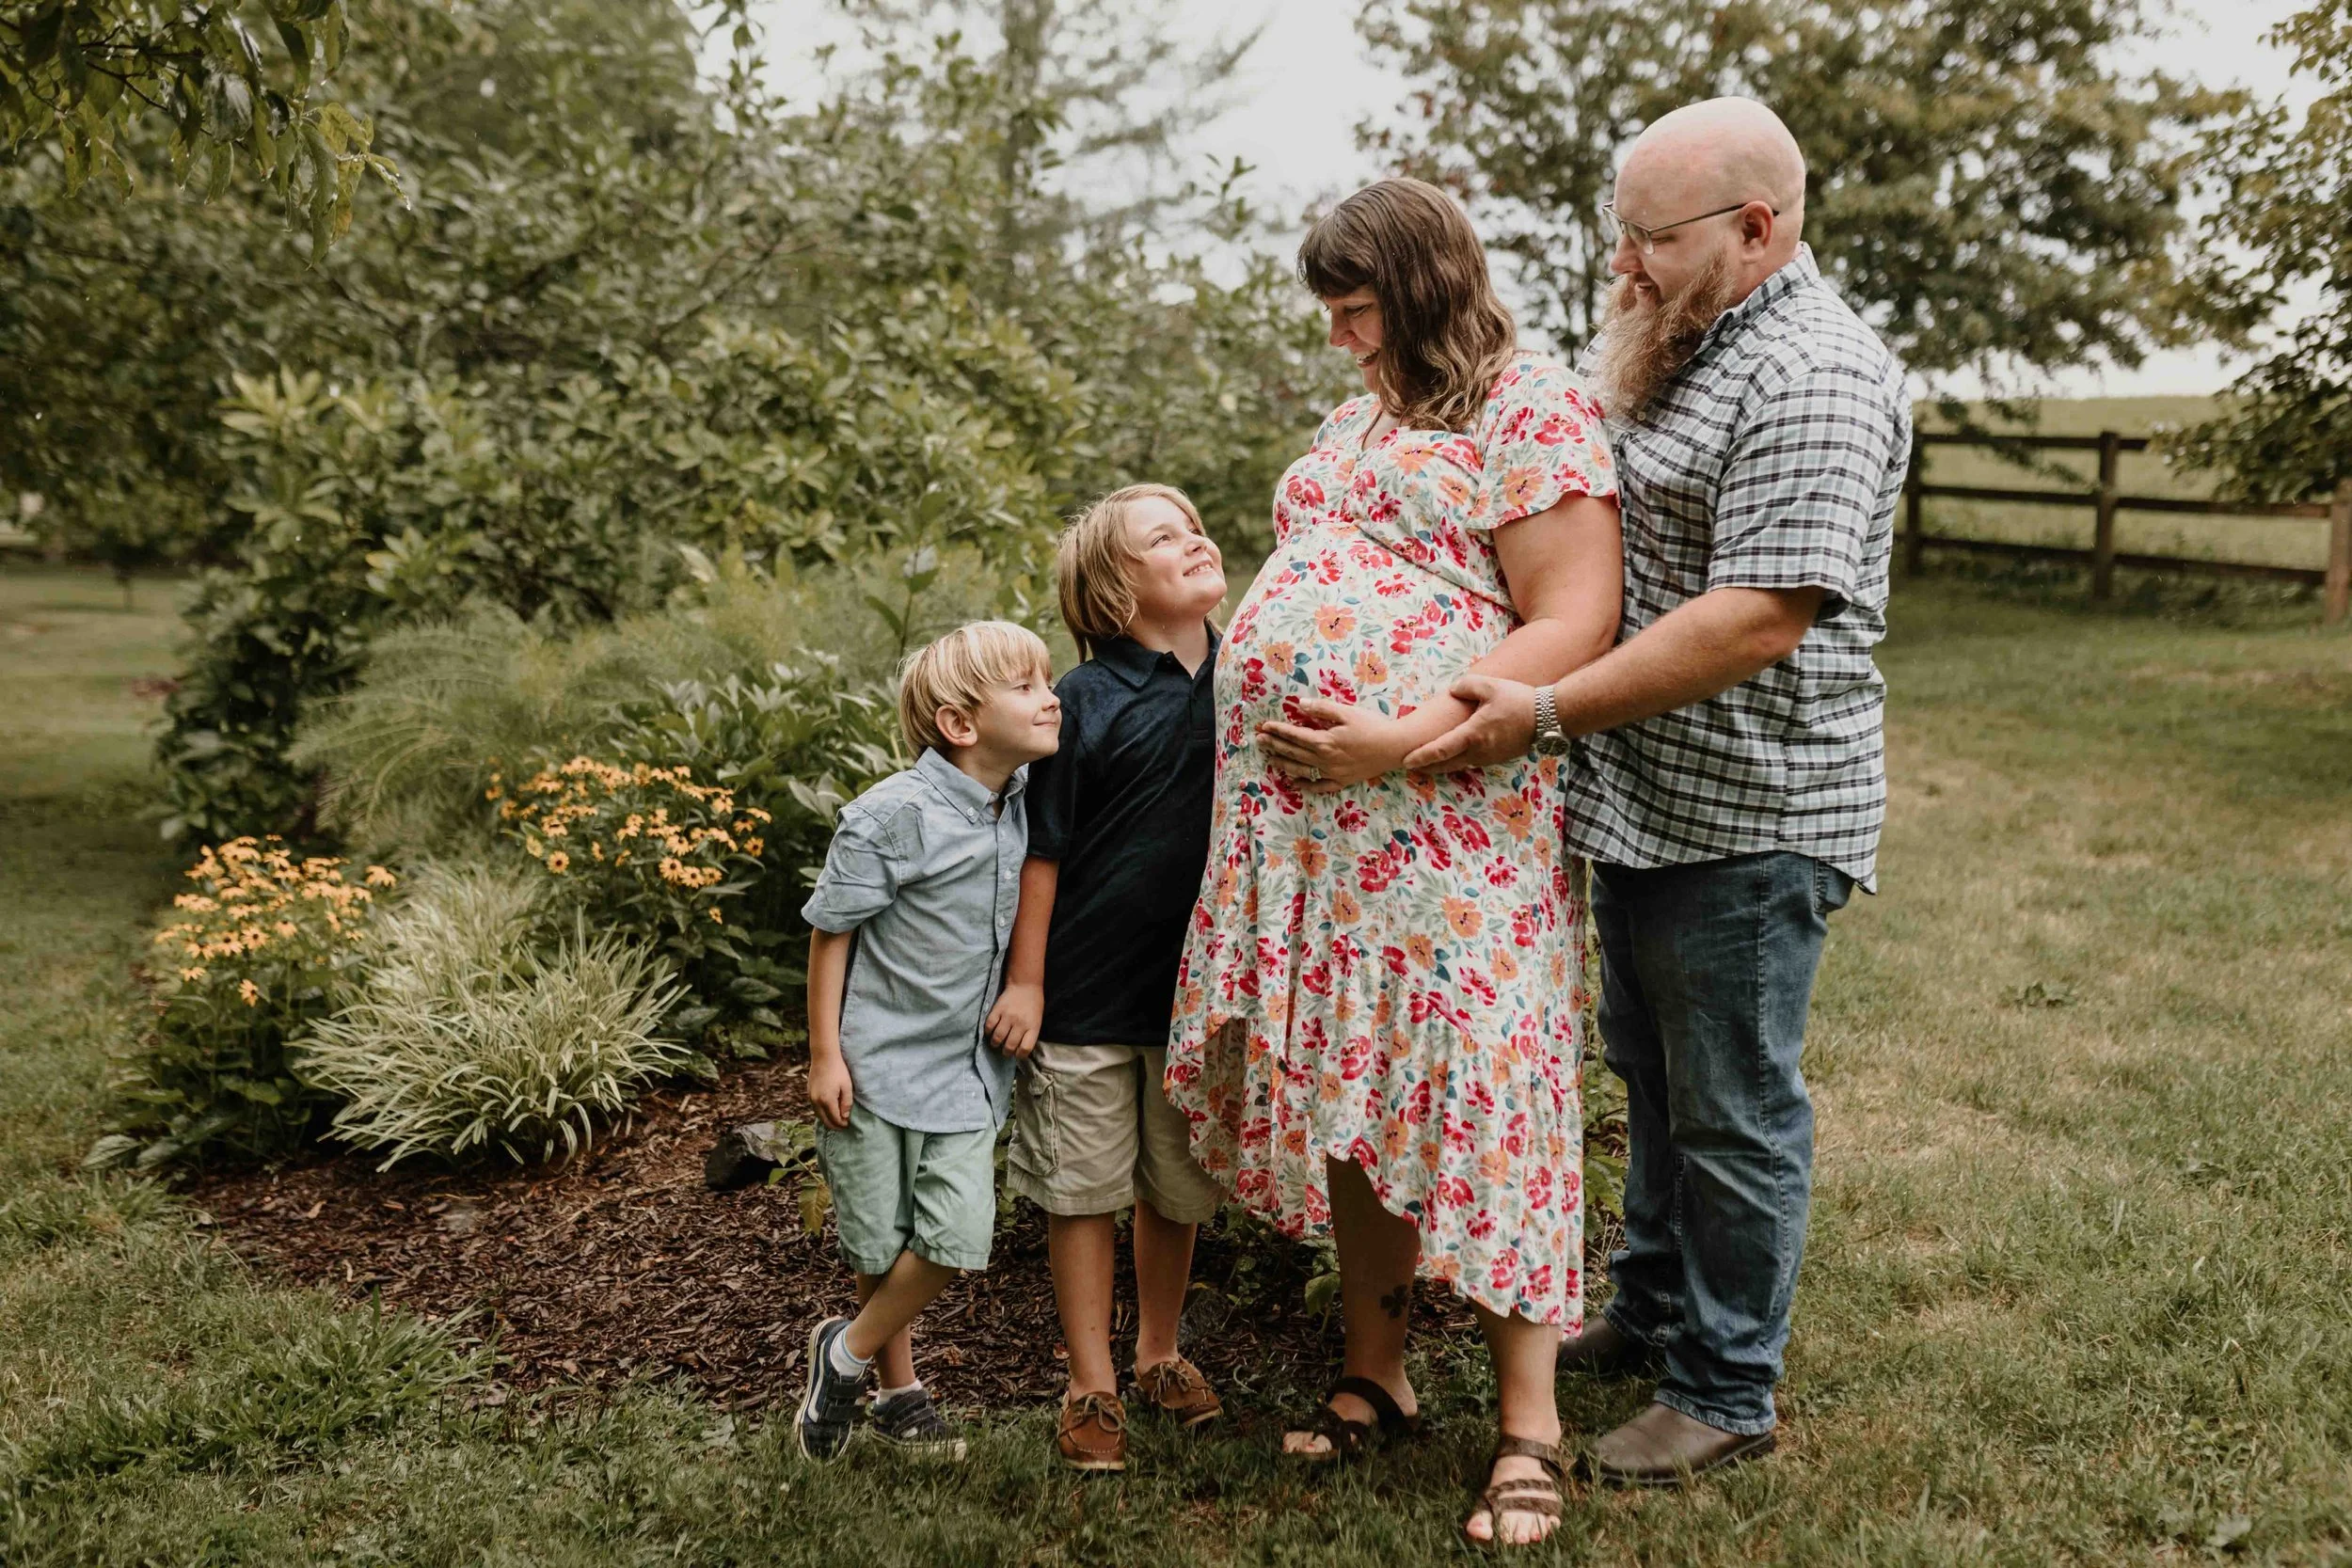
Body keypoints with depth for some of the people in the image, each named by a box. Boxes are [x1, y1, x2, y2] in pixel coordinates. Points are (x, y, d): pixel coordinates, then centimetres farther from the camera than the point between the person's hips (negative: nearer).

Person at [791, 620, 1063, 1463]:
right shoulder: (890, 817, -19)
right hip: (878, 1061, -5)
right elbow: (830, 932, -11)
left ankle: (849, 1350, 21)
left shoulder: (1030, 801, -2)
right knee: (881, 1242, 6)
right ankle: (898, 1389, 30)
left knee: (958, 1236, -3)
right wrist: (825, 1055, -9)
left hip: (969, 1064, 5)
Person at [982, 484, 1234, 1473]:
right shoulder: (1086, 703, -10)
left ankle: (1158, 1353, 36)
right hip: (1087, 988, -4)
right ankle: (1092, 1389, 20)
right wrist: (1026, 981, -7)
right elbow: (1042, 850, -7)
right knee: (1084, 1188, 6)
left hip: (1198, 982, 4)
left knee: (1179, 1187, 15)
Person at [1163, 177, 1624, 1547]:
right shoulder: (1364, 417, 21)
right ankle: (1376, 1377, 27)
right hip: (1311, 826, 8)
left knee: (1474, 1109, -4)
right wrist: (1263, 717, 13)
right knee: (1346, 1097, 12)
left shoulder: (1535, 412, -5)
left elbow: (1572, 626, -14)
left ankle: (1529, 1433, 10)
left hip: (1450, 826, -8)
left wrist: (1403, 737, -22)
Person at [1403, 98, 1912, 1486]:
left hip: (1748, 822, -10)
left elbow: (1762, 615, -28)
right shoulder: (1696, 349, 13)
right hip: (1649, 803, 10)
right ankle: (1654, 1313, 39)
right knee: (1656, 1083, 22)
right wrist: (1631, 338, 3)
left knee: (1733, 1111, 4)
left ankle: (1727, 1393, 20)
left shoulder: (1811, 379, -20)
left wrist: (1548, 714, -28)